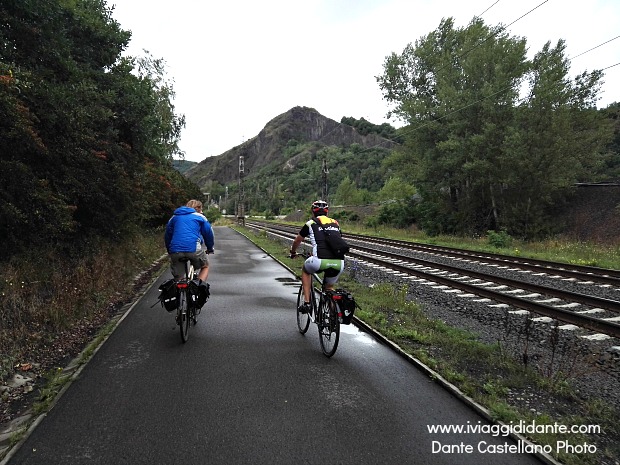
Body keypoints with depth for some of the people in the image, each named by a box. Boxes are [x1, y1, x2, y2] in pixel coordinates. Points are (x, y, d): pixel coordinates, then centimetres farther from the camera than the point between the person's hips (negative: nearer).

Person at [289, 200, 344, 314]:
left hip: (320, 261, -3)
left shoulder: (311, 223, 14)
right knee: (330, 288, 30)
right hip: (339, 263, 4)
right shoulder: (335, 223, 24)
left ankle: (306, 302, 22)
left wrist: (293, 252, 50)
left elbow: (297, 241, 29)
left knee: (305, 270, 30)